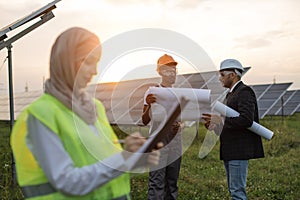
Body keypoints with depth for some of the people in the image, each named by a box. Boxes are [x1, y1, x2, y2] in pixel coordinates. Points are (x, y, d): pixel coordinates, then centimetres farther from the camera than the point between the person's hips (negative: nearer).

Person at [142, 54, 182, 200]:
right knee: (157, 183, -7)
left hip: (175, 142, 6)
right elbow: (145, 121, -10)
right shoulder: (152, 92, -6)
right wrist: (149, 105, -29)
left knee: (172, 182, 12)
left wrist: (178, 125, -3)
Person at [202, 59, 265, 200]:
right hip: (229, 151, 10)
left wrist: (220, 120, -19)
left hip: (239, 150, -10)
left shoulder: (244, 92, -11)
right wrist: (215, 123, 5)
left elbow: (246, 120, -23)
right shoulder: (231, 93, 19)